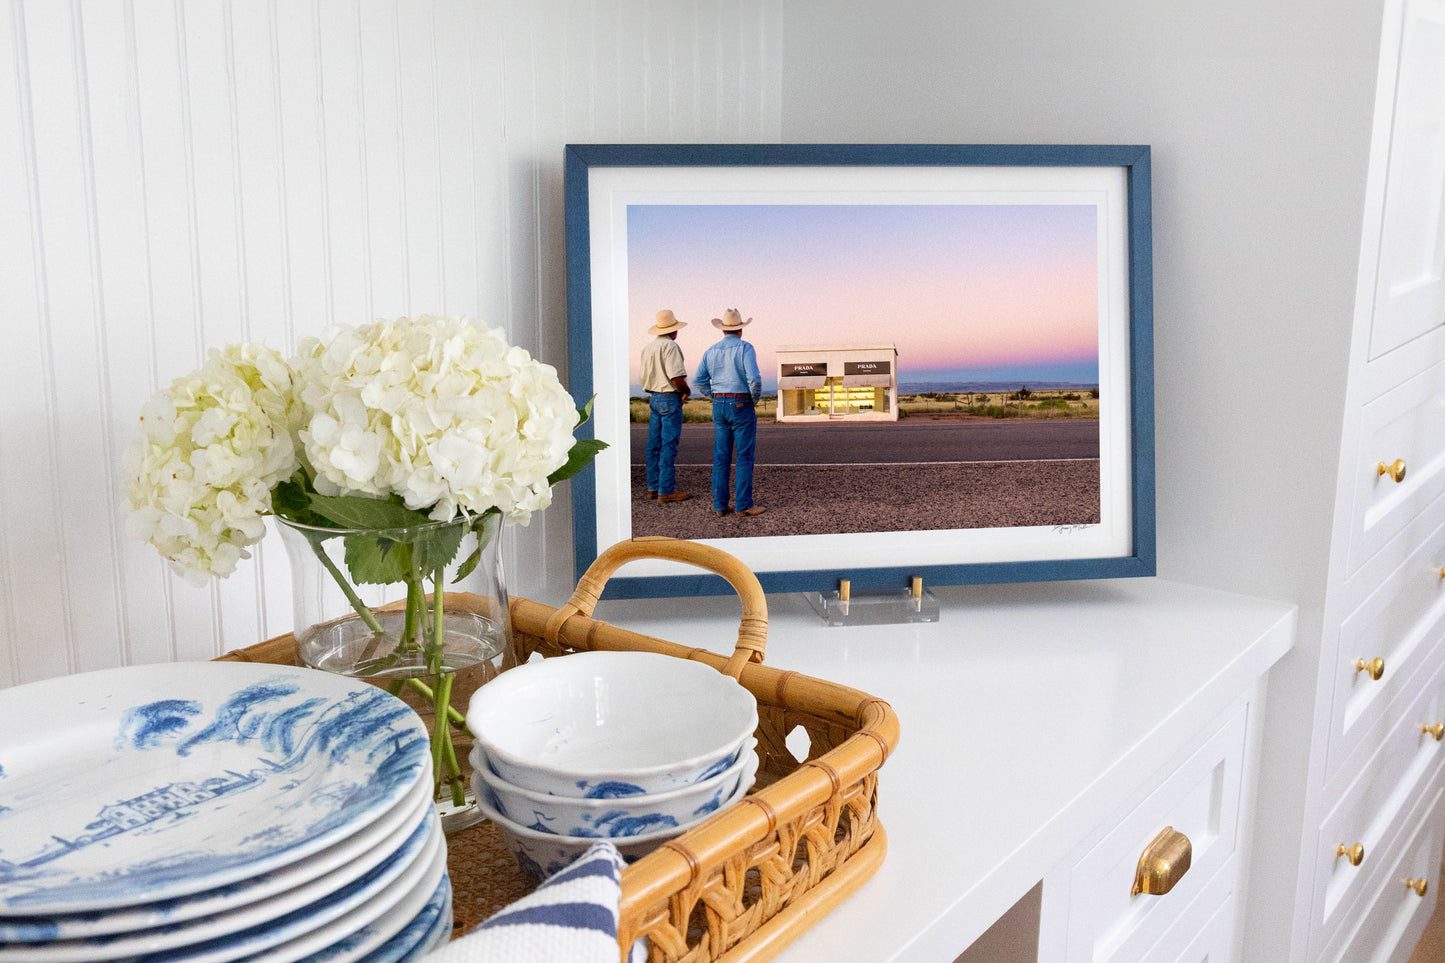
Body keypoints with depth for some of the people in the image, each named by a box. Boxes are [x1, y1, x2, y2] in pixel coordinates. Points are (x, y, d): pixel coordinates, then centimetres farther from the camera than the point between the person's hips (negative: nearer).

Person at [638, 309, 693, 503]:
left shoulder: (648, 347, 12)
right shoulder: (670, 346, -14)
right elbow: (676, 377, -22)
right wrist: (687, 391, -3)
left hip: (653, 398, 9)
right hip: (670, 399, -9)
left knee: (654, 445, 11)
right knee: (669, 446, -6)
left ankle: (653, 487, 16)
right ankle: (666, 491, -6)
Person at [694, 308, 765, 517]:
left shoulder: (711, 351, 8)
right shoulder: (745, 348, -10)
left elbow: (699, 379, 8)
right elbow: (754, 378, -20)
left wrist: (716, 397, 14)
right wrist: (756, 398, -3)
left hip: (719, 406, 5)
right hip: (742, 406, -5)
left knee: (721, 458, 7)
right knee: (745, 457, -1)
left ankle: (720, 505, 7)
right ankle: (744, 505, -2)